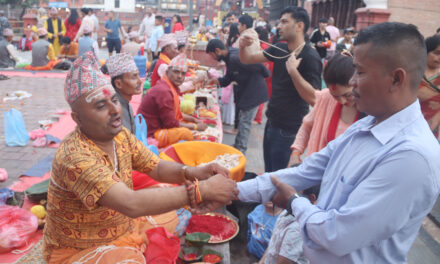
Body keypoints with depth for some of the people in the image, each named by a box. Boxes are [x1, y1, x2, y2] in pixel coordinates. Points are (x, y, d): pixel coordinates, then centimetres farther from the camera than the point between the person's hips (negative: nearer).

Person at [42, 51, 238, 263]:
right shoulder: (75, 157, -32)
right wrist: (203, 189, -39)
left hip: (123, 228, 8)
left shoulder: (121, 135, -7)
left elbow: (157, 168, 0)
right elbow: (131, 204, -41)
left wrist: (193, 173, -22)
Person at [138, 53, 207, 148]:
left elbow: (177, 114, 20)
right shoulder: (164, 91, -23)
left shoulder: (171, 87, 8)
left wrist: (194, 120, 9)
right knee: (185, 133, -27)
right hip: (151, 135, -11)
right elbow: (171, 123, -21)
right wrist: (195, 127, -12)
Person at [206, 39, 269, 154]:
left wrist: (266, 74, -6)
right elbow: (226, 81, 15)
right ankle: (238, 147, 28)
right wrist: (214, 80, -2)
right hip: (244, 93, 10)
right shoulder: (229, 59, 9)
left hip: (253, 93, -10)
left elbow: (258, 66, -23)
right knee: (241, 121, 17)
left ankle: (240, 151, 4)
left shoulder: (235, 57, -24)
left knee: (244, 123, -4)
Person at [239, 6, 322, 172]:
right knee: (268, 172, 21)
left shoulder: (310, 57, -18)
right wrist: (243, 46, -13)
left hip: (288, 129, -7)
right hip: (272, 122, 7)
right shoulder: (279, 49, 3)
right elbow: (247, 59, 7)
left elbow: (313, 99, -25)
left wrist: (293, 71, -32)